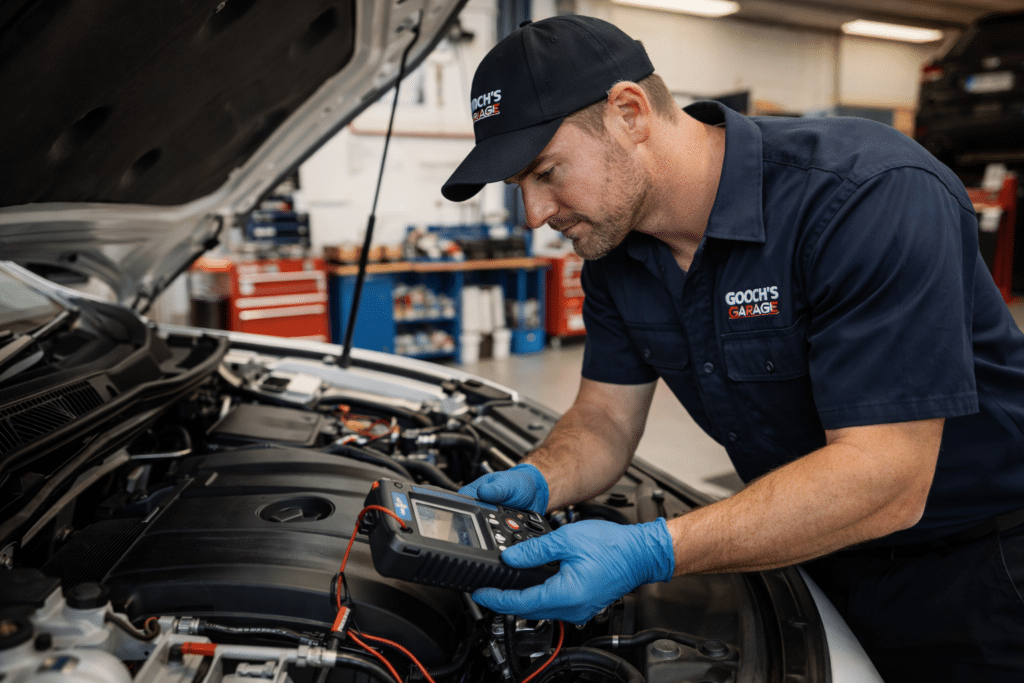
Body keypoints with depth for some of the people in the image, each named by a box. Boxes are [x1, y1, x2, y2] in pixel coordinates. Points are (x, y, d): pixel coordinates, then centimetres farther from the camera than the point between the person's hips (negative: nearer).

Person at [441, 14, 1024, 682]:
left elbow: (884, 478, -34)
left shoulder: (874, 194, -30)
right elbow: (605, 417, -1)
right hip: (809, 550, 6)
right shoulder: (614, 242, -7)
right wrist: (535, 484, -22)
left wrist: (651, 552, -41)